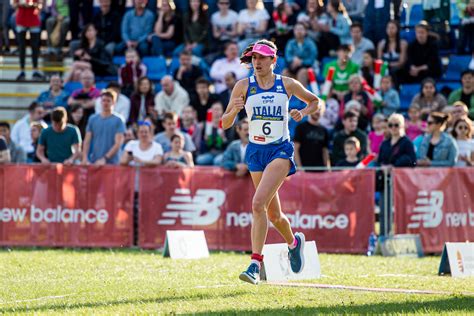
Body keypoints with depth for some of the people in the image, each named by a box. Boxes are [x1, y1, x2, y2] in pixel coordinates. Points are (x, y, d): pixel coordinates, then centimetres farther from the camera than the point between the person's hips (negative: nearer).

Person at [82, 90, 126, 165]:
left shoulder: (118, 121, 0)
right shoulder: (93, 119, 11)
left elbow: (118, 143, -6)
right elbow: (87, 141, 9)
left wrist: (105, 158, -15)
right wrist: (85, 158, -5)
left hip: (111, 163, -3)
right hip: (94, 162, 3)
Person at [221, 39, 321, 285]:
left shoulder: (288, 85, -1)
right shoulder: (243, 86, 1)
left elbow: (315, 101, 16)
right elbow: (225, 124, 1)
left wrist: (303, 112, -4)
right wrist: (234, 110, -20)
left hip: (281, 150, -3)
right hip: (256, 152, 3)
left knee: (258, 204, -22)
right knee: (273, 214, 13)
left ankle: (255, 263, -22)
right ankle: (293, 242, 44)